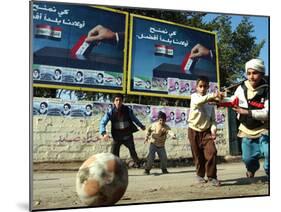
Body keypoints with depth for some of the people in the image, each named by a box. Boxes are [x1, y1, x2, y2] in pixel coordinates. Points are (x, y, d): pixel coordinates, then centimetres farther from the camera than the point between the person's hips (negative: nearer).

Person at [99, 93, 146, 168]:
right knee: (114, 154, -4)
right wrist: (104, 133, -33)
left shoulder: (127, 110, -8)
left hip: (127, 135, 1)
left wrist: (141, 126, 24)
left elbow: (134, 119, 10)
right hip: (117, 136, -1)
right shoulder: (111, 112, -12)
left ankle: (137, 163, 34)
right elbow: (103, 122, -15)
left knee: (132, 151, 11)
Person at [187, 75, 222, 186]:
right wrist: (212, 96, -46)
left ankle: (212, 176, -5)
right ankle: (200, 175, 25)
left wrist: (213, 129, -15)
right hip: (194, 131, -2)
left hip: (206, 131, 2)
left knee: (212, 152, -15)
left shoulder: (211, 102, 6)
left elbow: (213, 119, 4)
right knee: (198, 155, 5)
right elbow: (199, 101, -31)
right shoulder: (194, 96, -5)